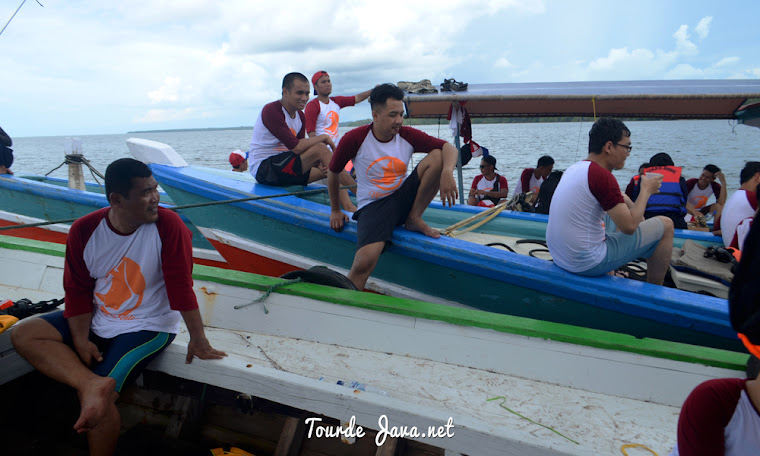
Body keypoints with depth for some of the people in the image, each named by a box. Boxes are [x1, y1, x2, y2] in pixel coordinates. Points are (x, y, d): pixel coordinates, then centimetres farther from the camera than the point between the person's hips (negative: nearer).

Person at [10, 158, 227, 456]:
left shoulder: (168, 226, -20)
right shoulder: (84, 230, -7)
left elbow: (181, 287, -18)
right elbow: (77, 291, 0)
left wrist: (198, 339, -15)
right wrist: (80, 340, -10)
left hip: (148, 326, -5)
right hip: (97, 320, 6)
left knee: (99, 400, -18)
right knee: (24, 335, -9)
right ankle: (92, 384, -29)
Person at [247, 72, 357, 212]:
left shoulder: (300, 115, 10)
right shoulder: (271, 111, -18)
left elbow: (302, 147, 6)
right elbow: (296, 147, -26)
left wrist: (318, 164, -14)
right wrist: (323, 138, -14)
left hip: (283, 166, 9)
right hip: (263, 168, -9)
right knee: (320, 149, -21)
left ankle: (349, 208, -21)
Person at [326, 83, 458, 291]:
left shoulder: (407, 135, -2)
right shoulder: (354, 139, -9)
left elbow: (449, 148, -7)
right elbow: (332, 172, 6)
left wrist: (447, 172, -30)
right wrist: (335, 211, 14)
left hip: (403, 198, 4)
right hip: (373, 205, -4)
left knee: (437, 156, -15)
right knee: (364, 262, -32)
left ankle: (414, 218, -8)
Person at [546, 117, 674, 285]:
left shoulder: (574, 169, 10)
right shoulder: (602, 176, -18)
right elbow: (629, 227, -16)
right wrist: (646, 190, -2)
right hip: (587, 264, -9)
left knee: (623, 205, 30)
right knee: (665, 225, 3)